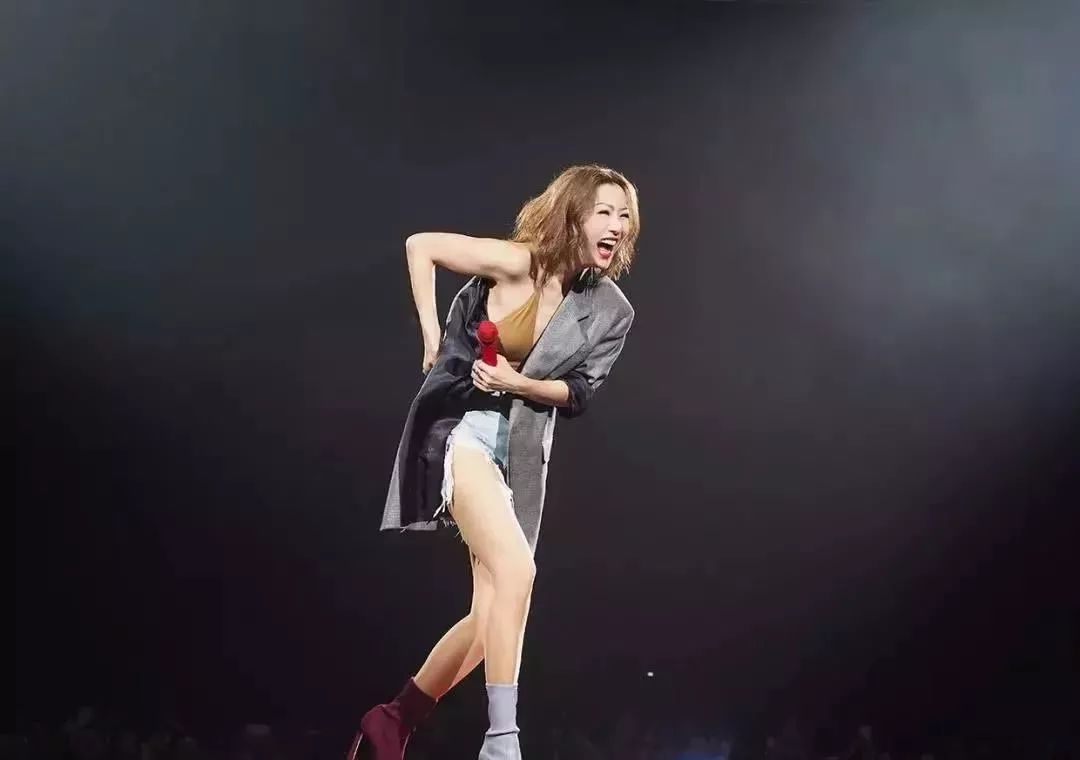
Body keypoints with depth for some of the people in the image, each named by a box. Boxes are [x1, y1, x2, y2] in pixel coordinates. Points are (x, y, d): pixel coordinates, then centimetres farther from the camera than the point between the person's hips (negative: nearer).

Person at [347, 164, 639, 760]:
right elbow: (420, 245, -4)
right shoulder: (518, 263, -11)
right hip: (462, 426, -6)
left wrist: (519, 383, -15)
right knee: (515, 568, -27)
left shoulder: (611, 312, 1)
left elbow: (578, 393, 3)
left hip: (522, 452, 6)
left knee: (492, 612, 4)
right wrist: (431, 337, -5)